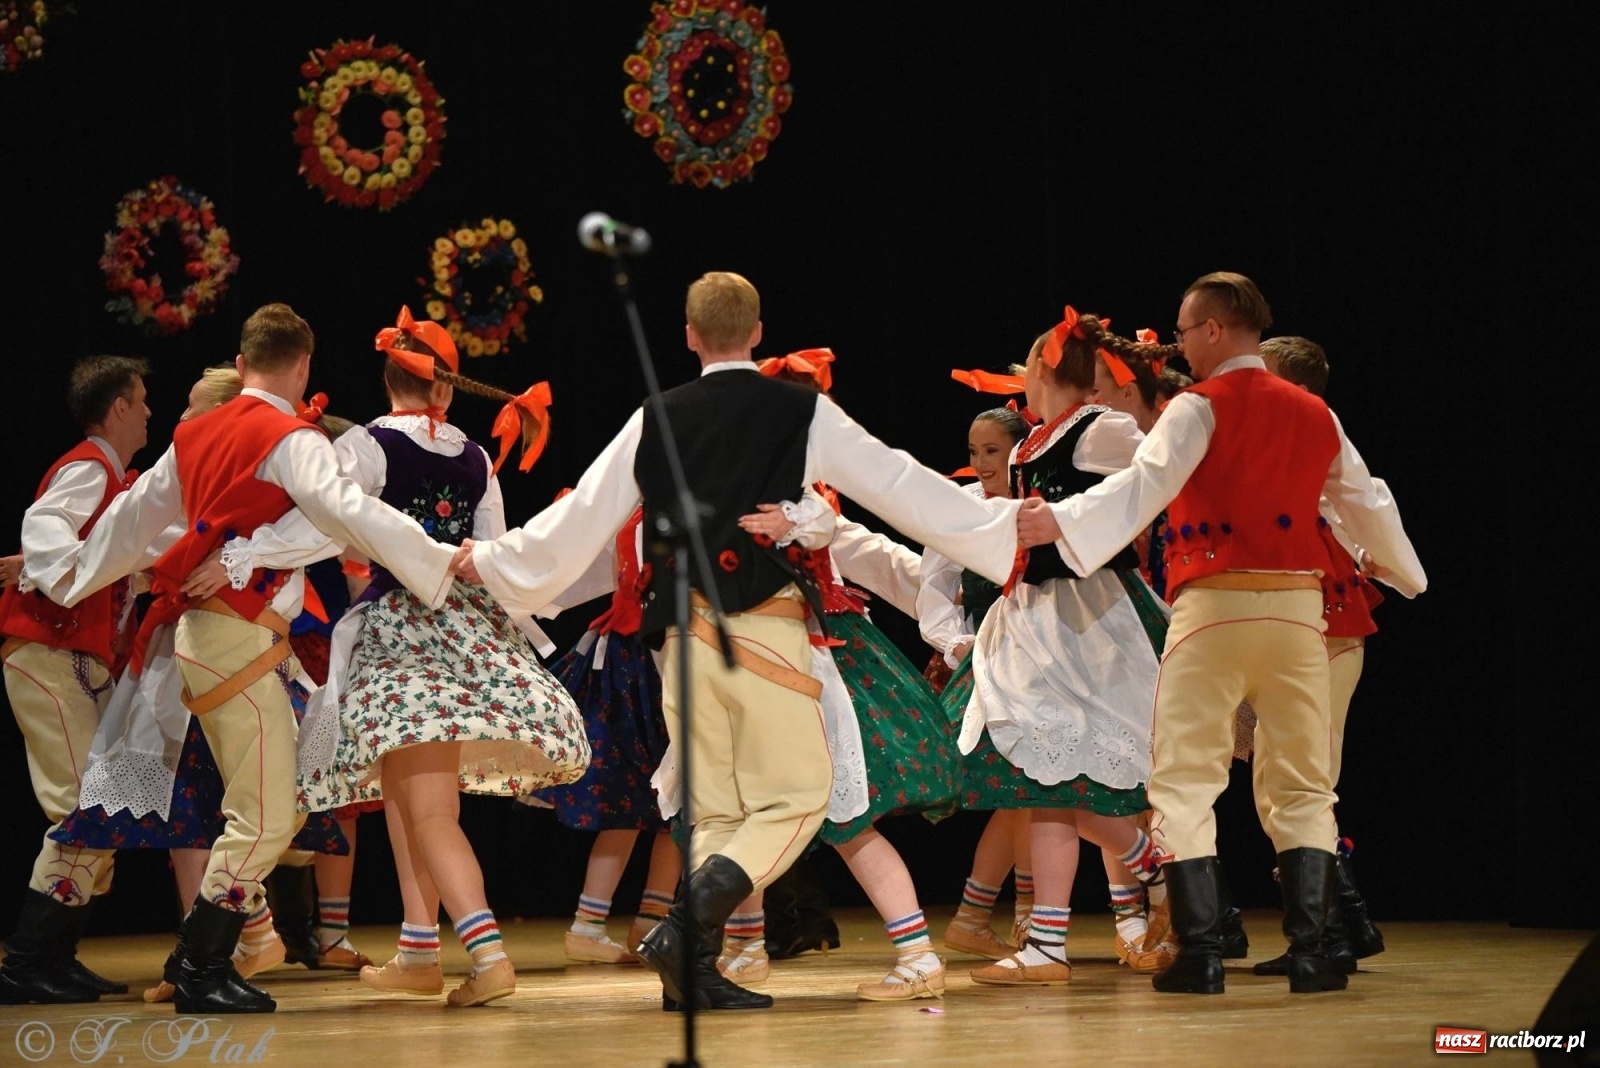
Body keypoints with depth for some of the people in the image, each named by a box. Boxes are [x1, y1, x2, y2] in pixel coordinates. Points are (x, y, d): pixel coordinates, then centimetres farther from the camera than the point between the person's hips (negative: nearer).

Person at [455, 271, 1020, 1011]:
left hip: (683, 633, 4)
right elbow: (902, 488, 1)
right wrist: (1013, 531, 9)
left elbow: (581, 515, 11)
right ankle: (684, 929, -15)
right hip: (765, 630, -4)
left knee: (715, 810, 13)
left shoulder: (657, 419, 7)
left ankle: (695, 967, 3)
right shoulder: (804, 413, 0)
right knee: (795, 795, 3)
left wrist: (488, 559, 26)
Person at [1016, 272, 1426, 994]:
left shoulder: (1199, 407, -2)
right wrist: (1408, 574, 43)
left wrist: (1060, 522, -27)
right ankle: (1309, 951, 3)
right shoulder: (1315, 415, 15)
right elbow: (1365, 502, 26)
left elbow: (1145, 482, -18)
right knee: (1303, 786, 11)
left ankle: (1199, 954, -6)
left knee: (1184, 783, 1)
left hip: (1212, 607, -4)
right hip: (1297, 609, 4)